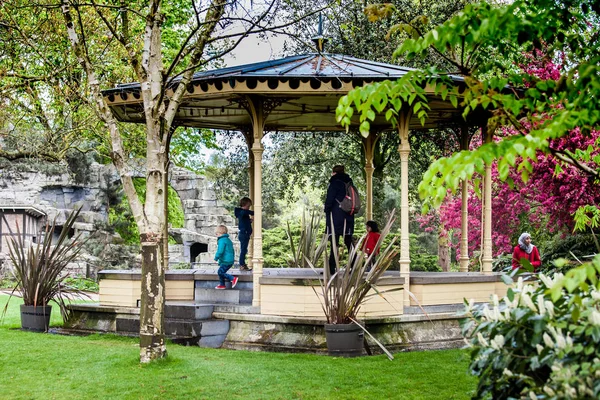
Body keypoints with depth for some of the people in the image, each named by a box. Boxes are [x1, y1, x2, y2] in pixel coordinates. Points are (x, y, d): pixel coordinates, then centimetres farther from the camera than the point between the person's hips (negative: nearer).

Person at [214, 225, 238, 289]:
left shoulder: (222, 240, -13)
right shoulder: (228, 240, 19)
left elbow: (220, 251, -22)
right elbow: (232, 251, 26)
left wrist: (216, 258, -10)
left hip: (226, 261, -10)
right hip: (230, 260, 10)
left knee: (220, 272, -9)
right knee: (221, 272, 16)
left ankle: (233, 278, -13)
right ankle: (222, 285, 20)